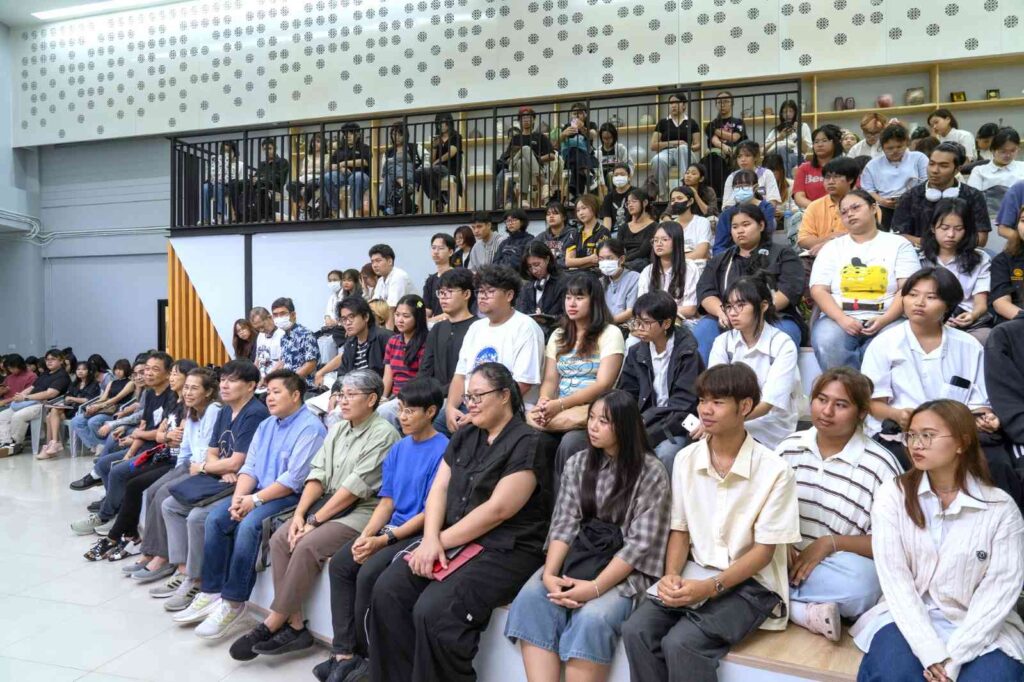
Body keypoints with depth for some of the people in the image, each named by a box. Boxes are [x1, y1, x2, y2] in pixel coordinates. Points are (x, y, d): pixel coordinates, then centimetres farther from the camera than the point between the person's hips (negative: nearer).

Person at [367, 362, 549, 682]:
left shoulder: (526, 444, -10)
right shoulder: (464, 436, 15)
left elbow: (497, 510, -16)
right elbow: (439, 489, 8)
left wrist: (442, 540, -12)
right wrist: (431, 538, -10)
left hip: (506, 550, -7)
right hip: (453, 540, 7)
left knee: (434, 609, -26)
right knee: (387, 589, -12)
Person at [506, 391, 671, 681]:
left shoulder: (651, 473, -6)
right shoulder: (577, 463, 10)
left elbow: (640, 544, -11)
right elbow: (563, 524, 3)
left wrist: (596, 587, -22)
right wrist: (550, 573, -15)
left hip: (626, 570, -4)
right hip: (577, 556, 4)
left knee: (592, 618, -32)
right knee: (531, 598, -24)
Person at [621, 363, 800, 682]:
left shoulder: (774, 470, -14)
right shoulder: (686, 459, 1)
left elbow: (764, 550, -11)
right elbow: (680, 530, 7)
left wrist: (711, 587, -22)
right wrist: (672, 575, -12)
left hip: (749, 582, -4)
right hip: (694, 573, 5)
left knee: (681, 643, -27)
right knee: (636, 631, -19)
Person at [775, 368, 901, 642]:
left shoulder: (881, 465, -5)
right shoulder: (789, 447, 7)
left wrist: (831, 543, -18)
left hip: (837, 569, -2)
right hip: (782, 559, 3)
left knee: (862, 579, -36)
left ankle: (781, 601, -16)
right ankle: (806, 611, -15)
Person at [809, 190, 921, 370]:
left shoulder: (899, 244, 15)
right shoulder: (832, 247, 18)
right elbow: (818, 290, 5)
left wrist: (885, 319, -16)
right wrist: (841, 318, -13)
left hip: (887, 320, -1)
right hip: (840, 319, 1)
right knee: (828, 345, -34)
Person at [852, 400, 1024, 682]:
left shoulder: (1000, 507, -2)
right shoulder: (892, 495, -3)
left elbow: (1000, 590, -7)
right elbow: (894, 577, -9)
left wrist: (953, 658, -17)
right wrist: (932, 654, -19)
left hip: (980, 629, 1)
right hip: (908, 619, 0)